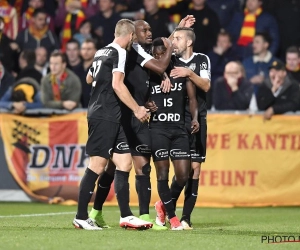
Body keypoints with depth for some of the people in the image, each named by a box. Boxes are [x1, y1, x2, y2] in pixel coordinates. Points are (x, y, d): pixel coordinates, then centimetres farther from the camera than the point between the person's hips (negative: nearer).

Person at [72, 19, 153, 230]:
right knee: (97, 165, -7)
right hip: (105, 116, -9)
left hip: (112, 119, 9)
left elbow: (89, 79, 32)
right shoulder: (119, 53, -10)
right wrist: (137, 109, -13)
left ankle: (126, 216, 3)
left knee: (125, 162, 5)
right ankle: (81, 217, -2)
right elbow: (117, 85, -19)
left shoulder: (101, 52, 16)